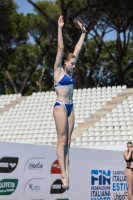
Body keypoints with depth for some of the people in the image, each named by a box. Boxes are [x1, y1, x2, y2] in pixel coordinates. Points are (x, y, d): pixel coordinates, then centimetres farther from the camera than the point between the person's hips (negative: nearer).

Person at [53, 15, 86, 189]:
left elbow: (77, 49, 16)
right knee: (62, 140, -7)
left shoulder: (69, 71, 12)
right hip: (60, 107, -7)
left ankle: (66, 171, 4)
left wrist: (83, 33, 19)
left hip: (70, 107, 7)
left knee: (68, 140, 4)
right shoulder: (58, 70, -4)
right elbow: (60, 48, -10)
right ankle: (63, 174, -6)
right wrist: (60, 28, -15)